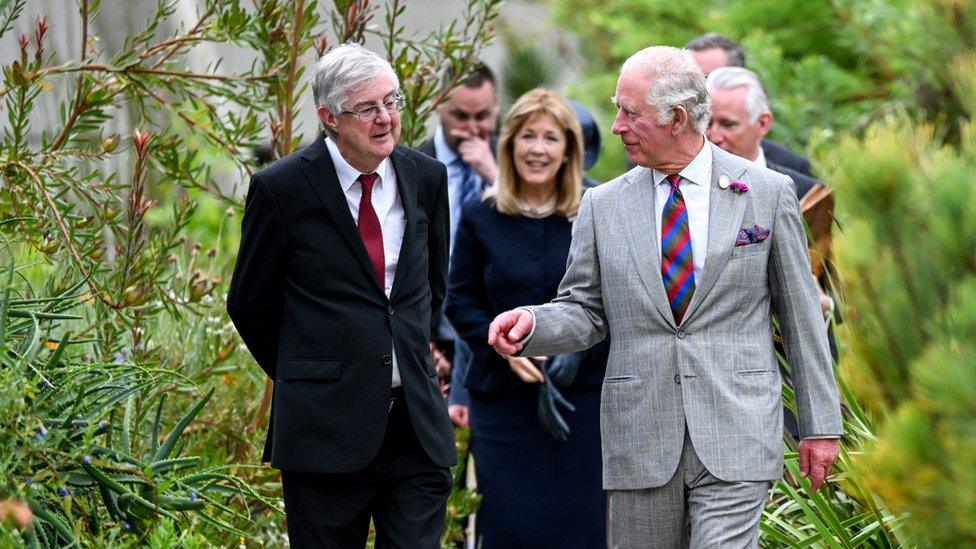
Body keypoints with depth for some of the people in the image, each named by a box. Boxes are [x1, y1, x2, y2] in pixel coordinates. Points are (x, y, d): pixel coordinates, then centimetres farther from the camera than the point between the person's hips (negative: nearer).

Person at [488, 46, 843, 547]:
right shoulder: (603, 205, 8)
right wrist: (532, 323, -12)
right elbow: (585, 312, 11)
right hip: (639, 441, 3)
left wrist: (820, 424, 6)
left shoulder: (768, 194, 2)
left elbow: (801, 314, 5)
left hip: (735, 436, -3)